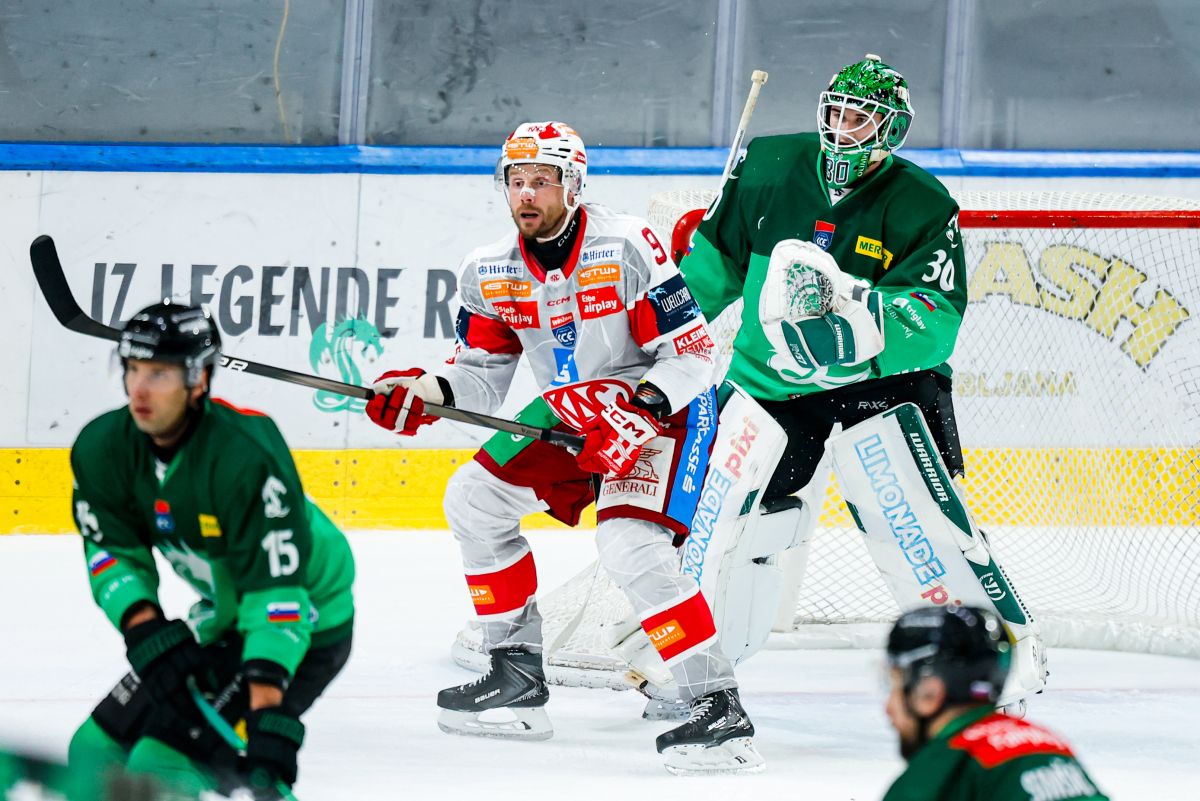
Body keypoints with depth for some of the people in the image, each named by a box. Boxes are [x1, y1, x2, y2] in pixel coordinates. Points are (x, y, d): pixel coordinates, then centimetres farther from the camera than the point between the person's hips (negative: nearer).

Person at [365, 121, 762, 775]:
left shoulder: (627, 248, -24)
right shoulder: (490, 273, -3)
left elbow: (691, 353, -23)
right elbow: (483, 372, 5)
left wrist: (639, 412, -37)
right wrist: (427, 391, -14)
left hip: (668, 404, -8)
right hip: (574, 407, 8)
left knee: (631, 545, -28)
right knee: (474, 498, 8)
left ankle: (719, 708, -28)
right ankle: (518, 676, 17)